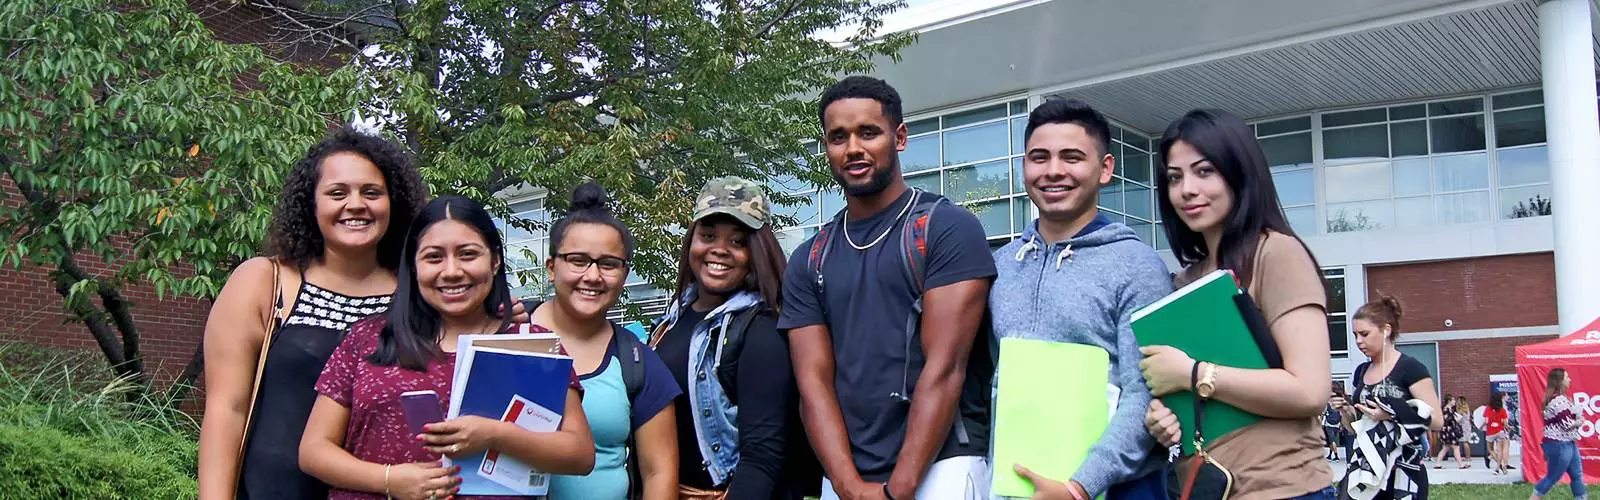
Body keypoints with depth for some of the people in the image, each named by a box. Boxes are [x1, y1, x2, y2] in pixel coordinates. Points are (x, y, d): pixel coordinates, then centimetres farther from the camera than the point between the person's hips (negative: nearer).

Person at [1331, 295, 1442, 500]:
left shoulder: (1410, 368, -7)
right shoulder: (1361, 371, 12)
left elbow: (1437, 420, -11)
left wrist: (1392, 414, -21)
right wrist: (1345, 410, 0)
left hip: (1402, 472, -5)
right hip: (1365, 469, 5)